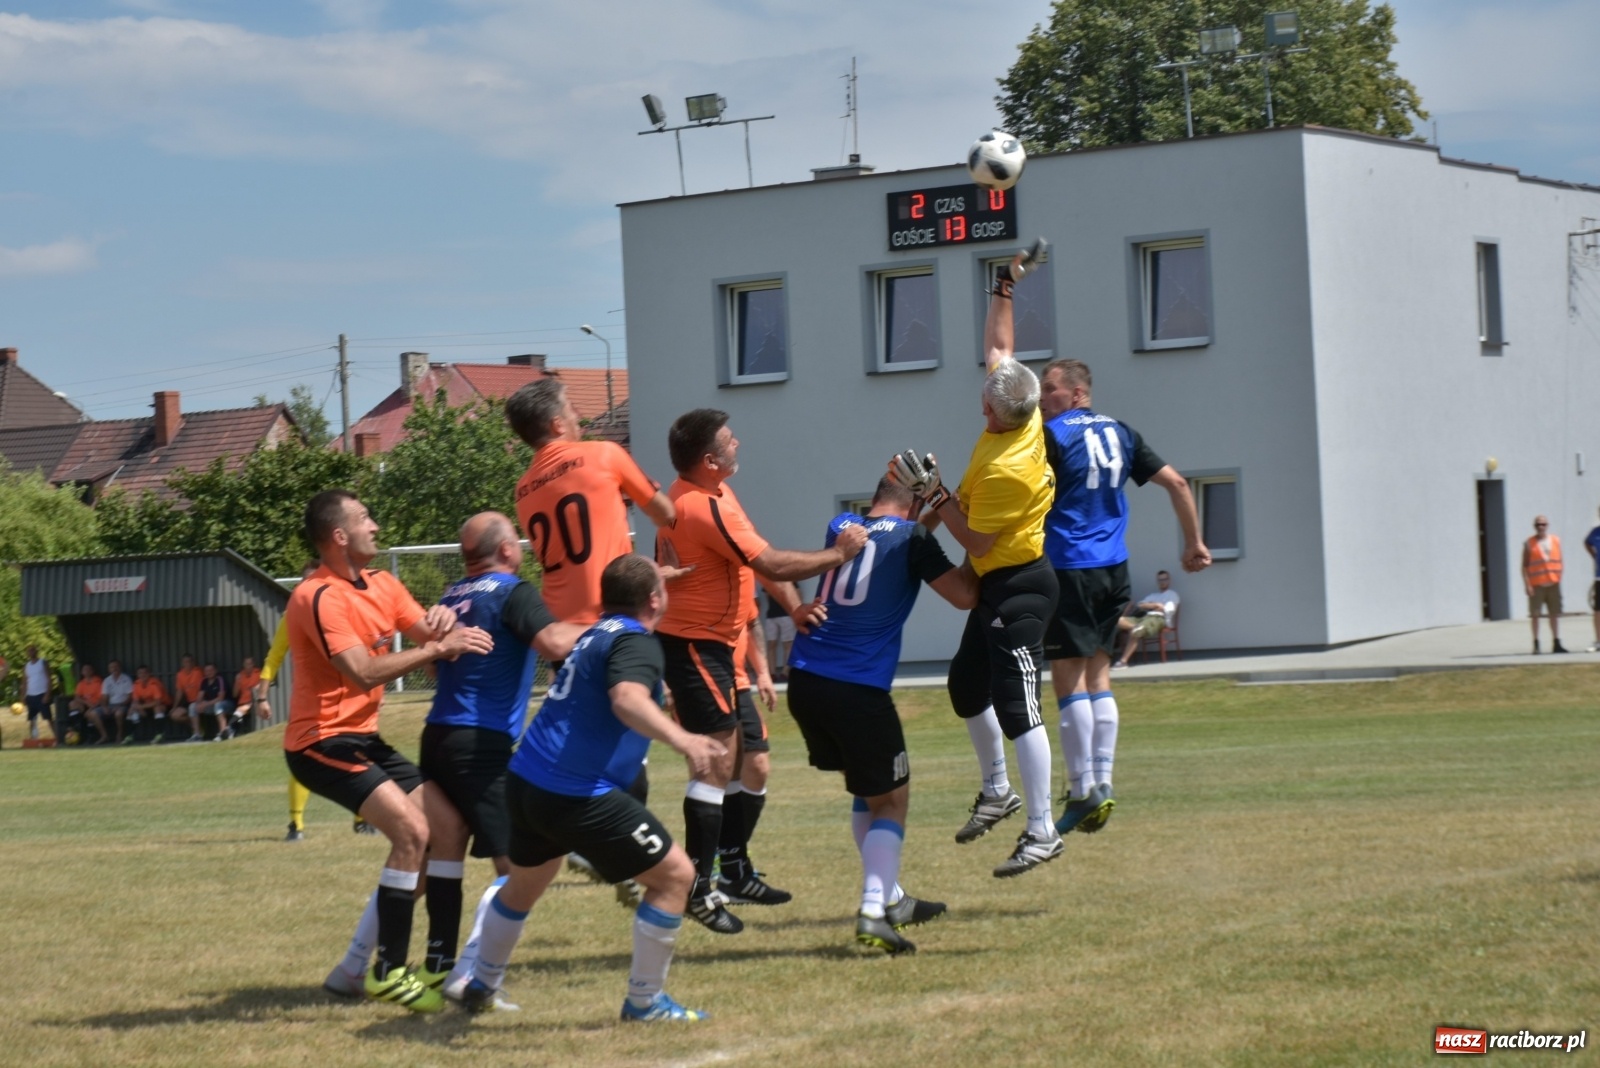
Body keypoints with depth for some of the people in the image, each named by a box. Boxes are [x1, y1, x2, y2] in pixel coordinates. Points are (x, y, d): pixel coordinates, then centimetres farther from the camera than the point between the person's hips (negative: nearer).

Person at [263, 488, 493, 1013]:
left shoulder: (382, 585, 10)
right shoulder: (320, 598, -19)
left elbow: (428, 635, 5)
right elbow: (365, 673, -29)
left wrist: (442, 622, -19)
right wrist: (438, 647, -26)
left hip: (363, 738, 10)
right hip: (323, 742, -10)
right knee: (412, 830, -21)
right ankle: (388, 973, -12)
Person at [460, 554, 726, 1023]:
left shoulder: (595, 633, 16)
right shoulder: (635, 643, -12)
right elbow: (628, 699, -34)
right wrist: (683, 739, -49)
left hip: (526, 784, 10)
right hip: (577, 796, -10)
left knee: (524, 883, 32)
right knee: (675, 875, -2)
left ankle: (481, 986, 48)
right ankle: (643, 1001, 3)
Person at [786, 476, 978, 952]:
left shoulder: (841, 527, 13)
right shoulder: (912, 539, -4)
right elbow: (964, 596, 0)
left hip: (805, 681, 6)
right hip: (859, 692, -6)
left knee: (868, 791, 23)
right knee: (891, 801, 5)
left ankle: (892, 899, 29)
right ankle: (873, 914, -11)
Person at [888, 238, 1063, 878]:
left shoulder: (1004, 470, -27)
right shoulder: (1024, 412, -3)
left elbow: (975, 541, -18)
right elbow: (999, 347, 14)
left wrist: (932, 494, -17)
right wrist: (1004, 288, 18)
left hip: (1016, 590, -10)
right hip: (1001, 586, 10)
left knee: (1016, 709, -10)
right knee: (967, 686, 21)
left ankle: (1041, 831, -7)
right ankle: (997, 789, 35)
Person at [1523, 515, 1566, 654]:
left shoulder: (1556, 540, 10)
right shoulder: (1529, 544, 0)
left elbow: (1559, 561, 15)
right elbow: (1524, 565, -2)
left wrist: (1559, 577, 6)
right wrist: (1527, 584, -9)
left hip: (1554, 583, 3)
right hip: (1536, 585, -3)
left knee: (1555, 613, 4)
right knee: (1534, 614, -1)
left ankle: (1556, 643, 9)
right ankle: (1536, 644, 7)